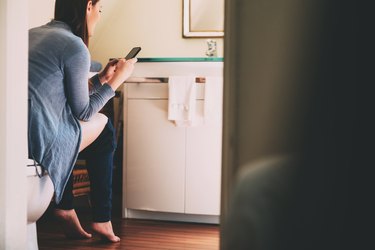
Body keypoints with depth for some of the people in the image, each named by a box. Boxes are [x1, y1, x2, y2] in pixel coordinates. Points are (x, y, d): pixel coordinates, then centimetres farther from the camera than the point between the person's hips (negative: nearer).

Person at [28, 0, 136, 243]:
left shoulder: (33, 34, 15)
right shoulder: (75, 46, -9)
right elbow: (83, 112, -1)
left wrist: (102, 78, 27)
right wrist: (117, 79, 10)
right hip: (39, 145, -8)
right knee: (103, 127, 16)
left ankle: (65, 207, 27)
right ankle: (102, 220, 22)